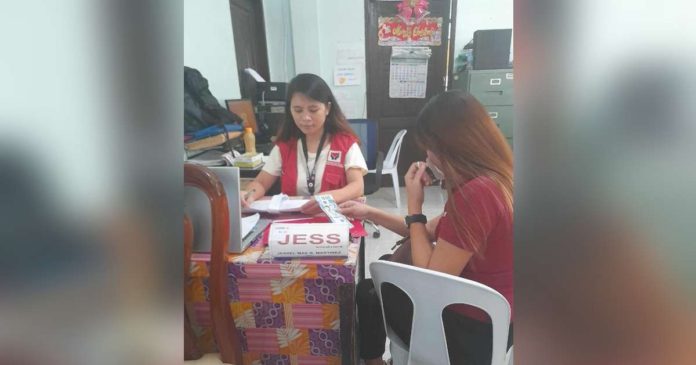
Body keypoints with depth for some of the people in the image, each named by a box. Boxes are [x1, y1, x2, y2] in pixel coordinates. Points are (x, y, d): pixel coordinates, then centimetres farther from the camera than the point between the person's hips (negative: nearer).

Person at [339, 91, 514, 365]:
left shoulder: (476, 193, -31)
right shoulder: (491, 179, 1)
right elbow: (432, 232, 9)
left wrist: (414, 205, -17)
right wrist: (370, 213, 7)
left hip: (473, 330, -8)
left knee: (368, 292, 11)